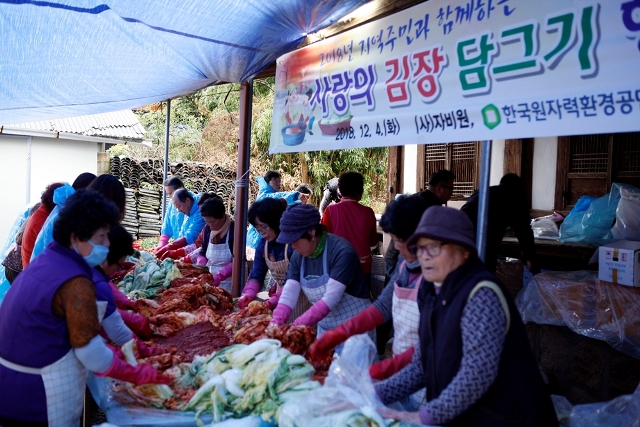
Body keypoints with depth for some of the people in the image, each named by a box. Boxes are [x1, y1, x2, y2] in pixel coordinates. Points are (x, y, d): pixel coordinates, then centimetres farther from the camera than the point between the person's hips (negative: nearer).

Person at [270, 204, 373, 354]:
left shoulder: (342, 252, -23)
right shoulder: (299, 256, -1)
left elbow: (330, 299, -28)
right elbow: (289, 293, -7)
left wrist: (295, 327, -30)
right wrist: (276, 324, -22)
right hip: (324, 329, 6)